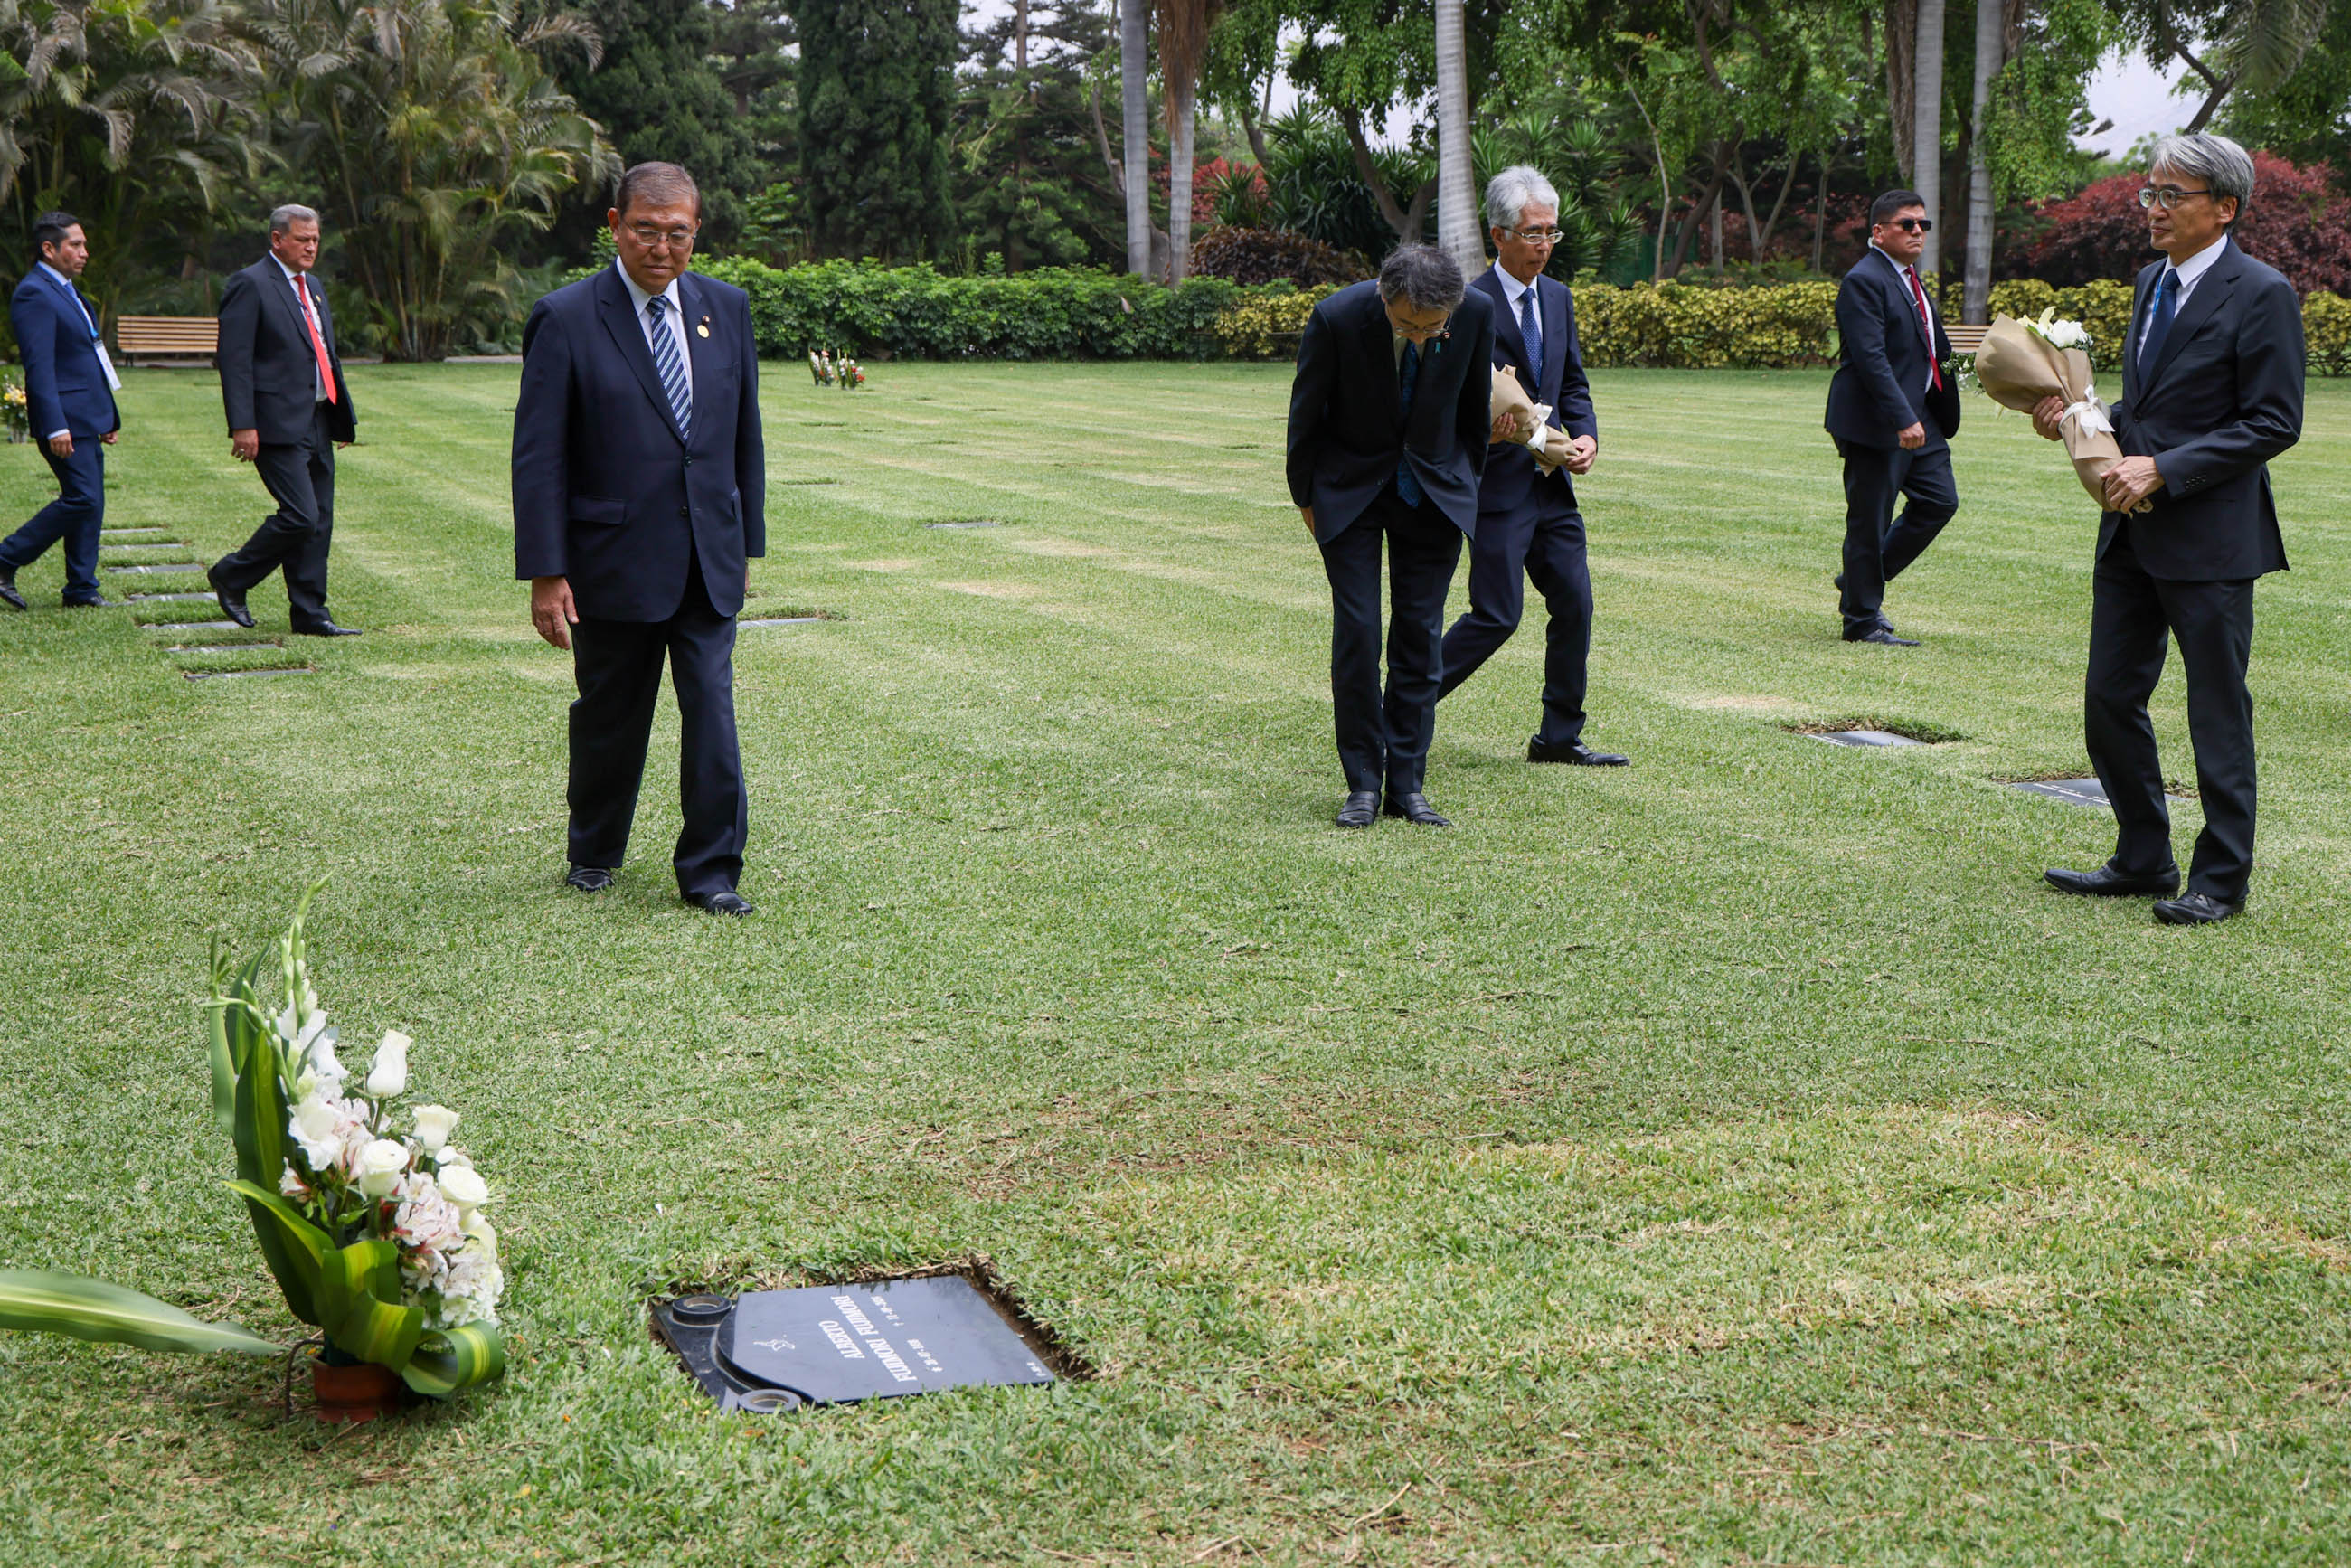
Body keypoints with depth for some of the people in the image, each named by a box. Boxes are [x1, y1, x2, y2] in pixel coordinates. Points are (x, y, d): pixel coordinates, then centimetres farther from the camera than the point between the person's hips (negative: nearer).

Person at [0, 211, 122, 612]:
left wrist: (109, 416, 22)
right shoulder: (34, 294, -13)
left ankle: (81, 591, 13)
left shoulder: (66, 291, 18)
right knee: (82, 499, -12)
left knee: (90, 503, 8)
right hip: (65, 419, -10)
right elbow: (39, 366, -20)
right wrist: (55, 427, -26)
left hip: (87, 418, 10)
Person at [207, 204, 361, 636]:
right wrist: (242, 425, -20)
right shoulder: (250, 285, -8)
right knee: (300, 516, -13)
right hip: (279, 424, -9)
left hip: (318, 422, 9)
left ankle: (309, 614, 12)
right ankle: (230, 577, 7)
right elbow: (234, 358, -13)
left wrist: (344, 415, 20)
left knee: (318, 523, 7)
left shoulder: (312, 287, 19)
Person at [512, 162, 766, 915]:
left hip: (709, 561, 3)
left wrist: (746, 540, 11)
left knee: (713, 712, -4)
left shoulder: (726, 308, 7)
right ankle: (593, 853, 32)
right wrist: (545, 571, -12)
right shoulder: (565, 319, -7)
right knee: (609, 718, 11)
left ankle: (711, 869, 6)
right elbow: (538, 457, -8)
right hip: (614, 561, -3)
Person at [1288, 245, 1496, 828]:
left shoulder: (1477, 311, -16)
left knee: (1421, 636, 0)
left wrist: (1469, 483, 13)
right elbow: (1305, 414, -6)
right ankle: (1363, 783, 2)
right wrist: (1305, 496, 4)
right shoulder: (1337, 317, -23)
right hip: (1351, 488, -2)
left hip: (1435, 490, 2)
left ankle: (1407, 785, 6)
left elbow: (1475, 403, 3)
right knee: (1356, 632, -7)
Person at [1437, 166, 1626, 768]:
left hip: (1551, 482, 7)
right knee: (1497, 615, -8)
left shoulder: (1558, 297, 12)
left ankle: (1559, 736, 17)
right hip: (1496, 485, -7)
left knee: (1574, 604, 6)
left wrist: (1586, 434, 0)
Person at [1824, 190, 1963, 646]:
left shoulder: (1910, 279, 17)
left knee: (1940, 501, 10)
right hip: (1875, 421, -10)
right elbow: (1871, 357, -22)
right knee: (1870, 520, -2)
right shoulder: (1863, 281, -13)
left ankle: (1859, 584, 22)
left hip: (1919, 415, 10)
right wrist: (1903, 419, -27)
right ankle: (1862, 620, 8)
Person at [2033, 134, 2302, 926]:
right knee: (2110, 698, 11)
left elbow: (2274, 423, -14)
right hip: (2133, 531, 8)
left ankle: (2221, 878, 13)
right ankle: (2143, 861, 25)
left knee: (2218, 712, 2)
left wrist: (2164, 468, -19)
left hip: (2210, 538, -8)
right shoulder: (2152, 281, 14)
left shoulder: (2260, 295, -11)